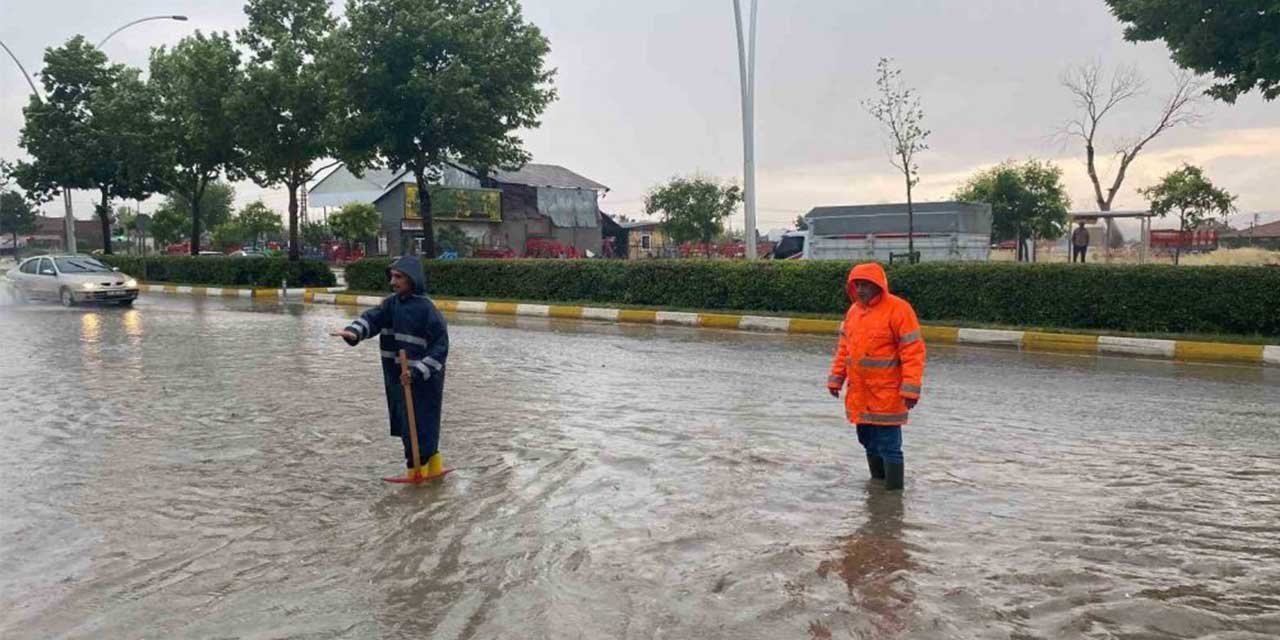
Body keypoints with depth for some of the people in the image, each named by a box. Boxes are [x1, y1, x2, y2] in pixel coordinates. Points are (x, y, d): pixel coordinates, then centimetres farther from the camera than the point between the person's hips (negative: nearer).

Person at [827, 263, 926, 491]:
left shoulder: (898, 309, -12)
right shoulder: (853, 310, 10)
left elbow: (913, 351, -14)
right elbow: (844, 347, 17)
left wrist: (910, 388, -19)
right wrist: (836, 379, 14)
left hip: (886, 394, -7)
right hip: (858, 393, 7)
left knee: (889, 445, -1)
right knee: (869, 441, 18)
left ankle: (894, 490, 10)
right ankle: (877, 480, 34)